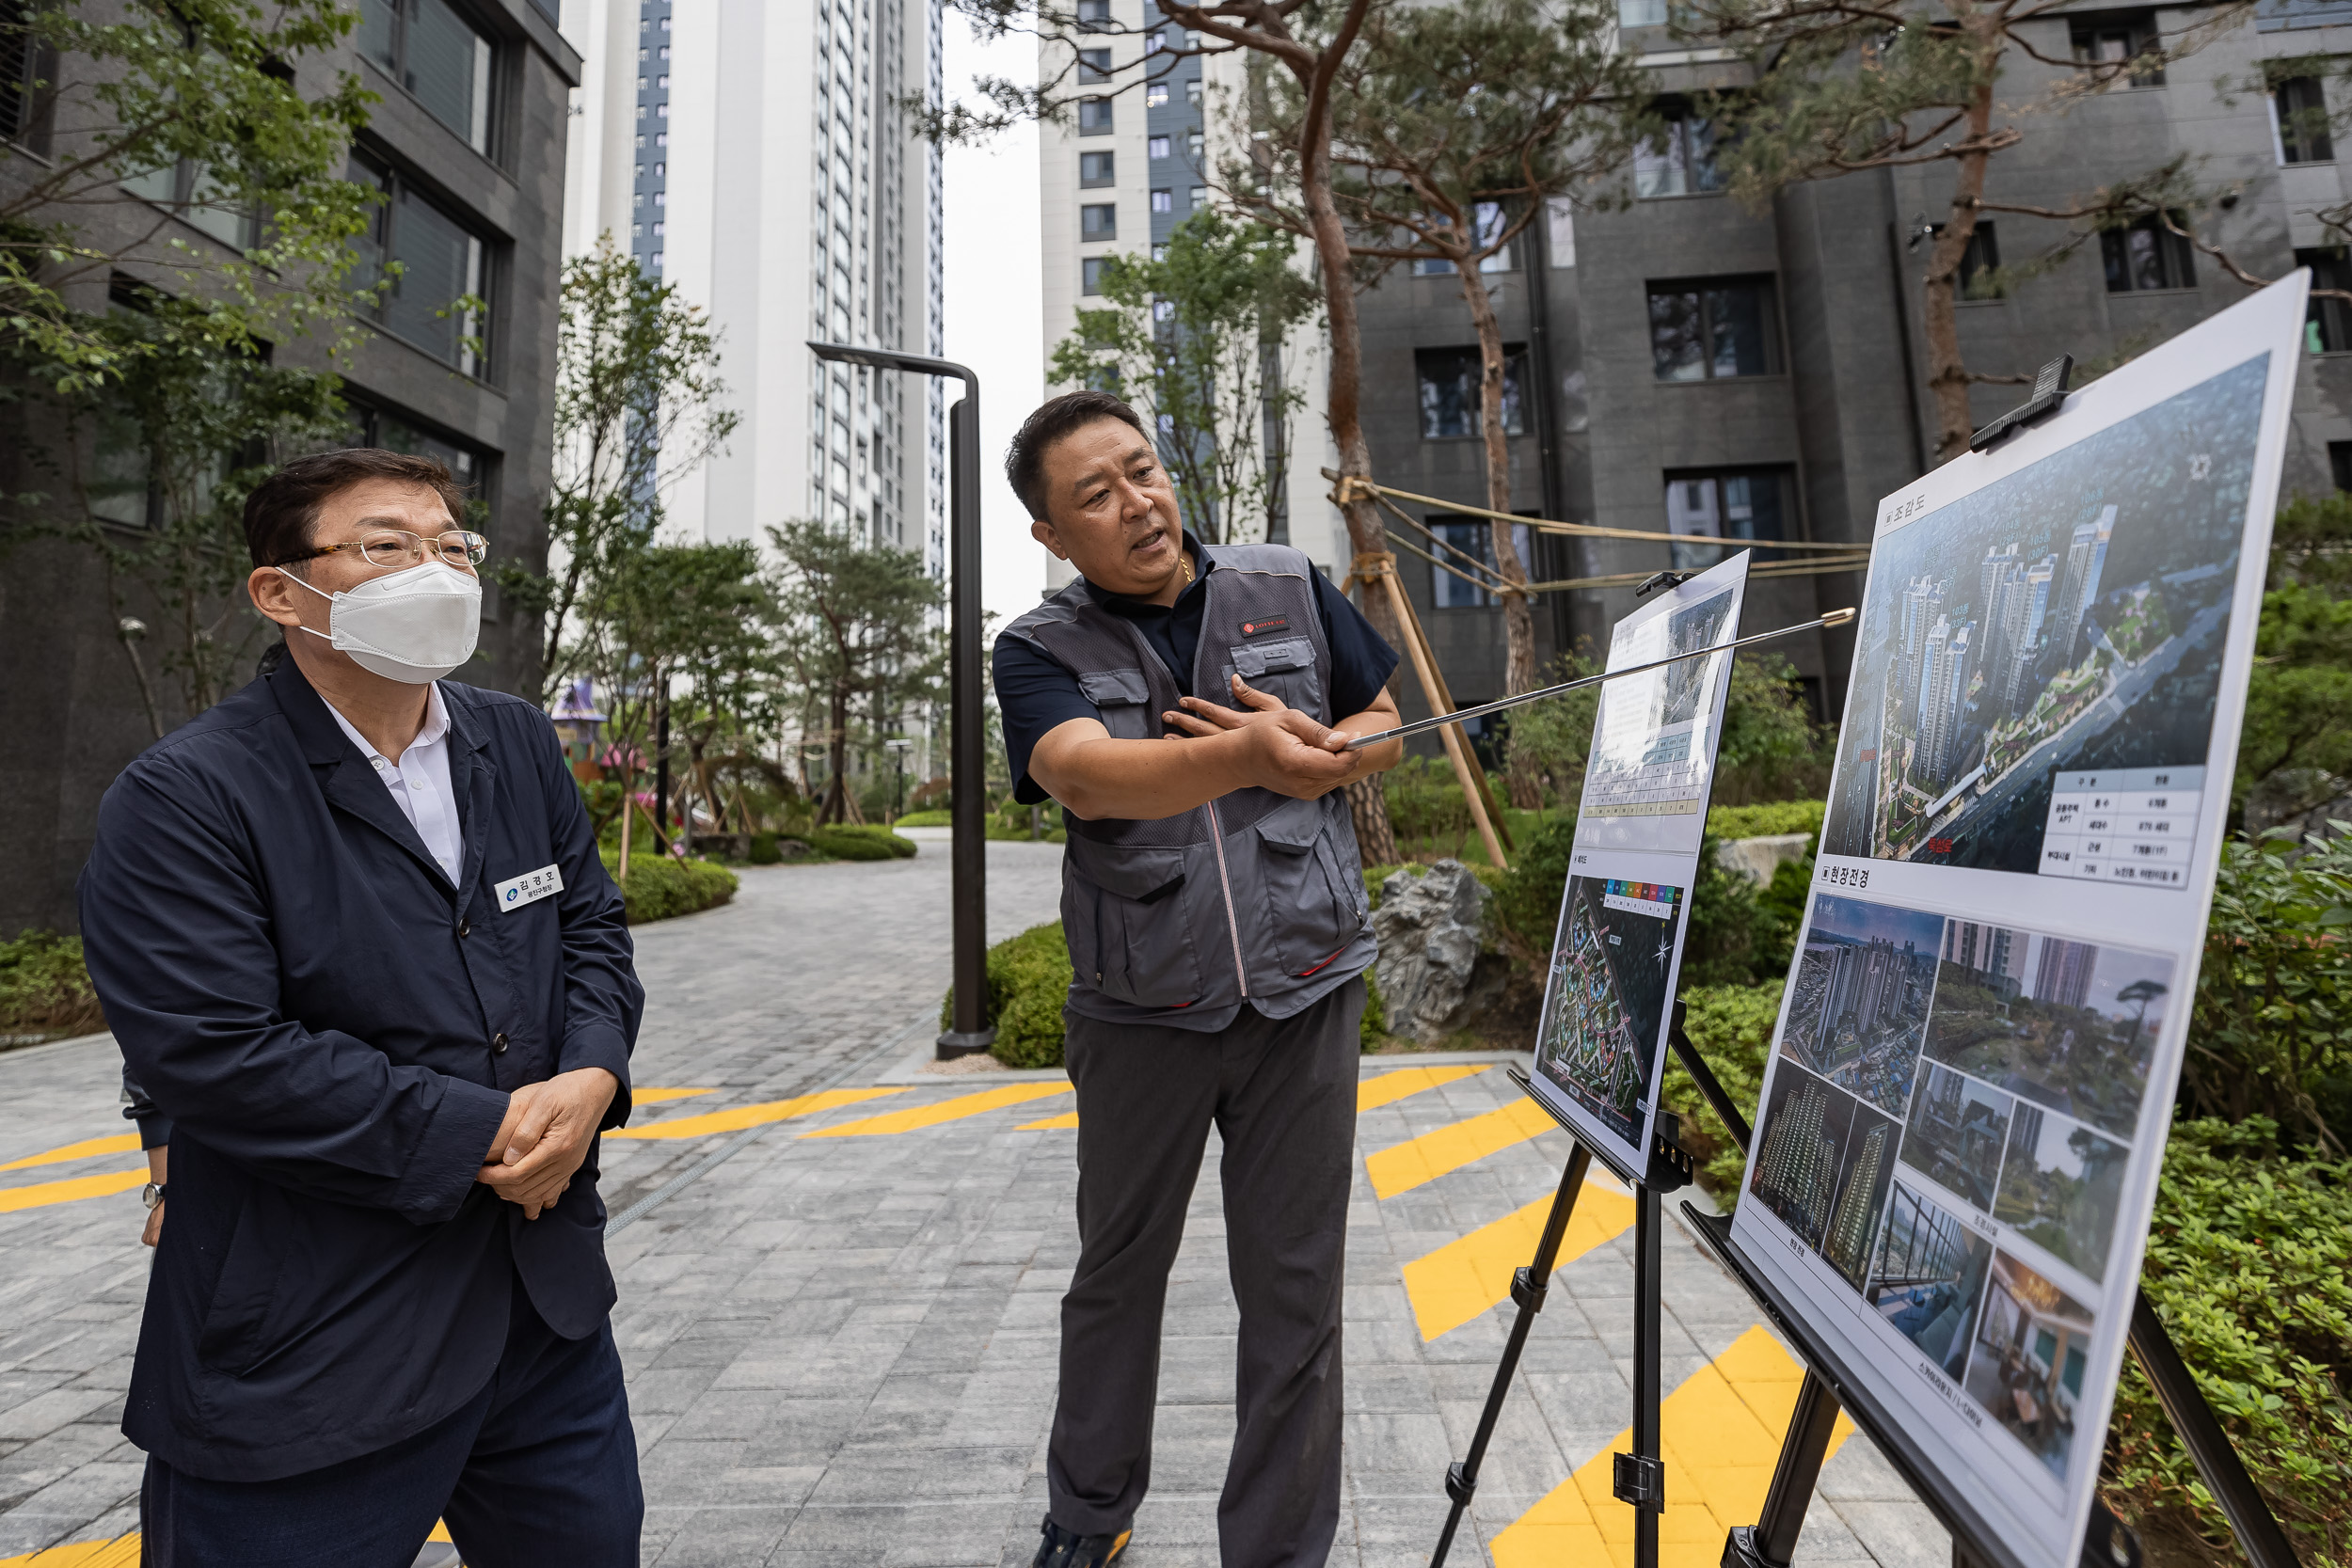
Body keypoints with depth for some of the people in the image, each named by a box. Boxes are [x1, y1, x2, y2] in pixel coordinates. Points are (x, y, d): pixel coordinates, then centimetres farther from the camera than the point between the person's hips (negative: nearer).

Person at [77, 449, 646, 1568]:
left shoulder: (519, 743, 5)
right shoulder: (182, 798, -13)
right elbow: (212, 1054, -20)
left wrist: (592, 1076, -12)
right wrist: (483, 1133, -20)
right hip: (309, 1358, -5)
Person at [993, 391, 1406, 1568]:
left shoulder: (1290, 591, 3)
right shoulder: (1039, 652, -4)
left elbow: (1383, 727, 11)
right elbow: (1091, 776, -24)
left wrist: (1315, 754, -11)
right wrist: (1244, 756, -41)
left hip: (1302, 995, 1)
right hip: (1140, 1012, 0)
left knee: (1294, 1288, 10)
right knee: (1117, 1270, 19)